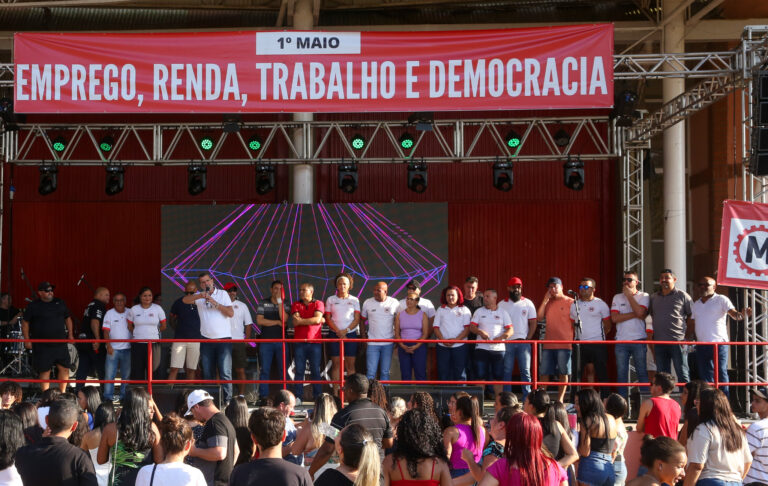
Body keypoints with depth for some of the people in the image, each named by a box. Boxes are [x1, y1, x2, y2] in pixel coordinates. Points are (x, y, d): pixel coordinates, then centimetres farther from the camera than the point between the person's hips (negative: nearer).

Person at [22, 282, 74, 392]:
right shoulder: (33, 306, -1)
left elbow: (68, 319, 18)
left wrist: (70, 334, 10)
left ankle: (62, 393, 16)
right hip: (42, 345, -3)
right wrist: (27, 340, -4)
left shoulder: (60, 303, 9)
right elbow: (25, 323, 1)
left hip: (60, 344, 4)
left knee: (64, 368, 2)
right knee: (44, 371, 0)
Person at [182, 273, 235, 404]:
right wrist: (199, 296, -28)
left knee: (225, 372, -9)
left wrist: (215, 303, -13)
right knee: (207, 373, 7)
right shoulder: (199, 296, 7)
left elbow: (231, 313, -5)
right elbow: (185, 300, -12)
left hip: (223, 339, -3)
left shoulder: (222, 294, 4)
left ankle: (228, 400, -9)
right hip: (206, 339, 3)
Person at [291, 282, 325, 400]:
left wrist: (301, 320, -2)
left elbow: (317, 319, -10)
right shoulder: (296, 305, 11)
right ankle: (297, 397, 1)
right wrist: (320, 320, -4)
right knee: (299, 371, -1)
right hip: (299, 342, 1)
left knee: (315, 371, 0)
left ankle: (317, 397, 4)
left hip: (315, 342, -1)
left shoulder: (318, 304, 6)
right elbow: (295, 322, -4)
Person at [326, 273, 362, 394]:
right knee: (336, 364, -1)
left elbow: (357, 319, 2)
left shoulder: (354, 300, 7)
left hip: (351, 334, 0)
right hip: (335, 335, 0)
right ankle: (335, 393, -1)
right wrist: (338, 332, -8)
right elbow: (328, 318, 4)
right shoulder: (330, 300, 8)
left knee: (350, 364, -2)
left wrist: (345, 331, -11)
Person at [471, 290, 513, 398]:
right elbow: (472, 327, 3)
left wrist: (501, 337, -16)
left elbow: (510, 330, 3)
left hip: (498, 348, 0)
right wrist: (480, 332, -18)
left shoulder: (503, 313, 10)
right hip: (482, 348, 0)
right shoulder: (479, 312, 12)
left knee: (498, 376, 1)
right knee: (480, 376, -3)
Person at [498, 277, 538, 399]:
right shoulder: (502, 304, 7)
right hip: (507, 343, 0)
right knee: (507, 371, 1)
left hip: (523, 342, 0)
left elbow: (533, 323, 6)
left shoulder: (528, 303, 7)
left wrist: (528, 339, -4)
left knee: (525, 371, -3)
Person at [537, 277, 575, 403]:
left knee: (563, 373, 0)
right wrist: (545, 300, 0)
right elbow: (539, 317, 3)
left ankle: (560, 399, 6)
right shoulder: (547, 302, 14)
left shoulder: (570, 302, 0)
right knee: (544, 372, 2)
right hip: (548, 344, 4)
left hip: (564, 344, -4)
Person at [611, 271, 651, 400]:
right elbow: (614, 318, -2)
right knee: (621, 374, 3)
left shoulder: (644, 296, 5)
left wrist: (629, 294, -6)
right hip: (621, 341, 2)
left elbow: (640, 312, -15)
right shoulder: (617, 297, 11)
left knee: (642, 372, -2)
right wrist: (634, 314, -8)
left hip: (638, 340, -2)